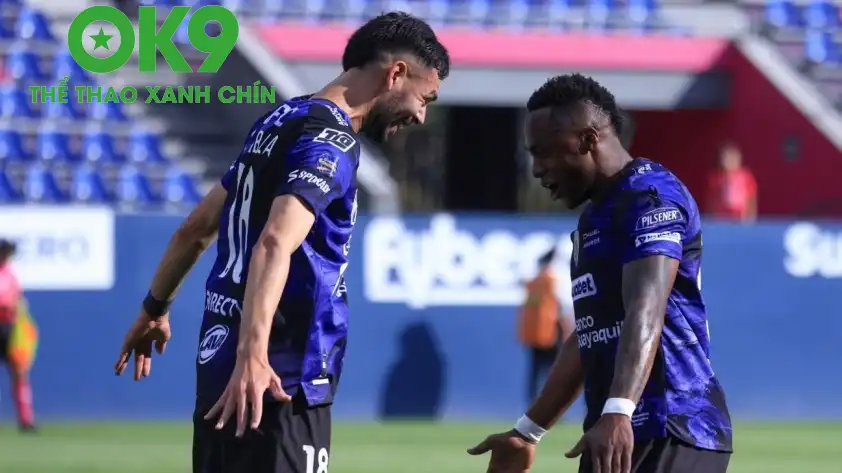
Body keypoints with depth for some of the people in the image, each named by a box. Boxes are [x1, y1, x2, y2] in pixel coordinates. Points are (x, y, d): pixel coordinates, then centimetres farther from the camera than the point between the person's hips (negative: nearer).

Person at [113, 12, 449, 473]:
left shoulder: (279, 121, 16)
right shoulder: (330, 141, -13)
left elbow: (196, 228, 25)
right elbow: (275, 244, -28)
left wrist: (154, 309, 36)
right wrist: (252, 353, -39)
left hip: (219, 362, 9)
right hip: (277, 380, -9)